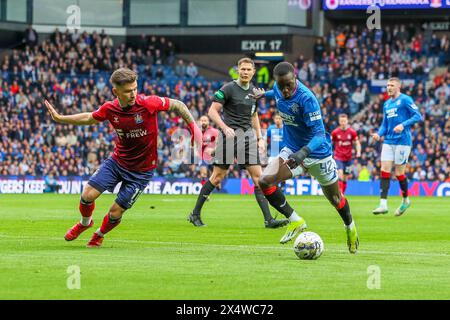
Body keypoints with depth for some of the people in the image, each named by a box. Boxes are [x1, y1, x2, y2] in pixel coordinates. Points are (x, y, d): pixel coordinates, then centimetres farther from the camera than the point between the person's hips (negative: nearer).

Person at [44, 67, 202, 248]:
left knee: (116, 212, -1)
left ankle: (99, 235, 33)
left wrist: (193, 125, -15)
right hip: (117, 160, 3)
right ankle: (85, 223, 28)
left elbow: (177, 105, -8)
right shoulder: (109, 109, -11)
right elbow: (89, 118, 11)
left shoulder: (148, 103, -23)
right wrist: (59, 118, 7)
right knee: (88, 195, -7)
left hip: (142, 170, -3)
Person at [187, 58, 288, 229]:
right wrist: (225, 128, -22)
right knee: (218, 176, -2)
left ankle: (268, 219, -7)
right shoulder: (228, 89, -6)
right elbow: (212, 111, -8)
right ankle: (195, 214, 11)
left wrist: (260, 138, 16)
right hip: (230, 135, -5)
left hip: (248, 135, 5)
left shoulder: (254, 92, 13)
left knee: (258, 176, -3)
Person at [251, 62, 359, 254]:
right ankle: (295, 221, -6)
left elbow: (319, 134, -33)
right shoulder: (279, 90, -11)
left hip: (318, 154, -5)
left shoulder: (306, 99, -30)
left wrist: (303, 152, -50)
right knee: (264, 181, -21)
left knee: (335, 198, 13)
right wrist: (264, 94, 34)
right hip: (292, 151, 5)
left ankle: (350, 227, 45)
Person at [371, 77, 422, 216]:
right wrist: (379, 134, 1)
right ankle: (383, 205, -6)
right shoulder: (386, 104, 16)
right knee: (384, 171, -4)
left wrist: (403, 125, -23)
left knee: (399, 173, -2)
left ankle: (406, 200, 21)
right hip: (388, 141, 6)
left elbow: (418, 116, -11)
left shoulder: (405, 100, -5)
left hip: (402, 141, -6)